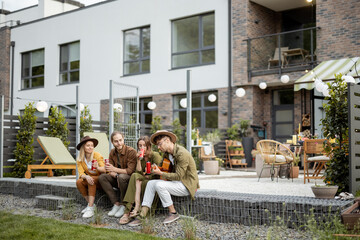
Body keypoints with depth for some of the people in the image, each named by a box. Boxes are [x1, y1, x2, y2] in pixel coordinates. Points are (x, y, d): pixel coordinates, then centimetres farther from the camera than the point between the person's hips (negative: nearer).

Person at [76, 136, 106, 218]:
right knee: (78, 182, -25)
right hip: (89, 179, 4)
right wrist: (86, 177, -35)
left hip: (100, 180, -4)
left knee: (92, 181, -34)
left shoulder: (97, 155, -13)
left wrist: (98, 168, -47)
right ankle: (89, 203, -10)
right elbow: (81, 174, -12)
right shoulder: (80, 159, -2)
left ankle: (90, 208, -35)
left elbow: (104, 170, -24)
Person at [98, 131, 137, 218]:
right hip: (117, 179, 6)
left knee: (122, 177, -37)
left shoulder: (131, 151, -16)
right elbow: (111, 171, 1)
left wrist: (115, 169, -30)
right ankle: (116, 204, -17)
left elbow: (130, 170, -23)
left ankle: (123, 205, -19)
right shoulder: (112, 152, 4)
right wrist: (116, 176, -21)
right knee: (102, 177, -15)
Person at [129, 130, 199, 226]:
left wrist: (160, 173, -18)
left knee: (159, 185, -25)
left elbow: (178, 176, -22)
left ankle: (173, 213, -9)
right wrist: (156, 169, 0)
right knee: (151, 183, -3)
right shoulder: (167, 153, 8)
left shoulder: (182, 153, -21)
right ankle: (142, 216, -7)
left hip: (187, 184, -9)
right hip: (177, 181, 9)